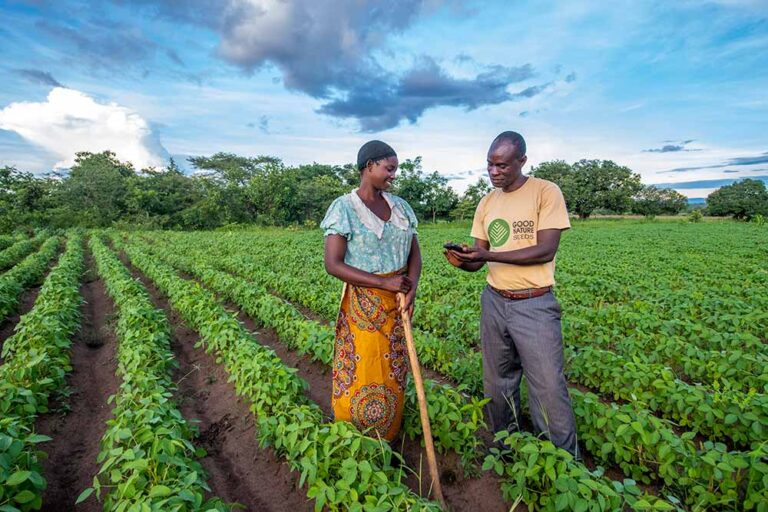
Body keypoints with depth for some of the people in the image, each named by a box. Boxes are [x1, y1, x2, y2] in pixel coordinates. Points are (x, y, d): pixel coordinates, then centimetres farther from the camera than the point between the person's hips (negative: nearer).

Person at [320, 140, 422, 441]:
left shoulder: (400, 206, 7)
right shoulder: (344, 207, -10)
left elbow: (415, 254, 7)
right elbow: (333, 264, -16)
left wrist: (412, 288, -13)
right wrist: (384, 283, -20)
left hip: (397, 305, 5)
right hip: (362, 305, -5)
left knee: (393, 374, 15)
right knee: (361, 377, 7)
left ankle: (389, 444, 36)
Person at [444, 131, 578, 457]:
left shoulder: (546, 192, -6)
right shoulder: (487, 203, 9)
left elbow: (546, 250, -16)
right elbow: (479, 259, 8)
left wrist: (489, 255, -23)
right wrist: (462, 261, -16)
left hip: (535, 304, -5)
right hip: (494, 301, 5)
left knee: (548, 388, 0)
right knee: (498, 383, 14)